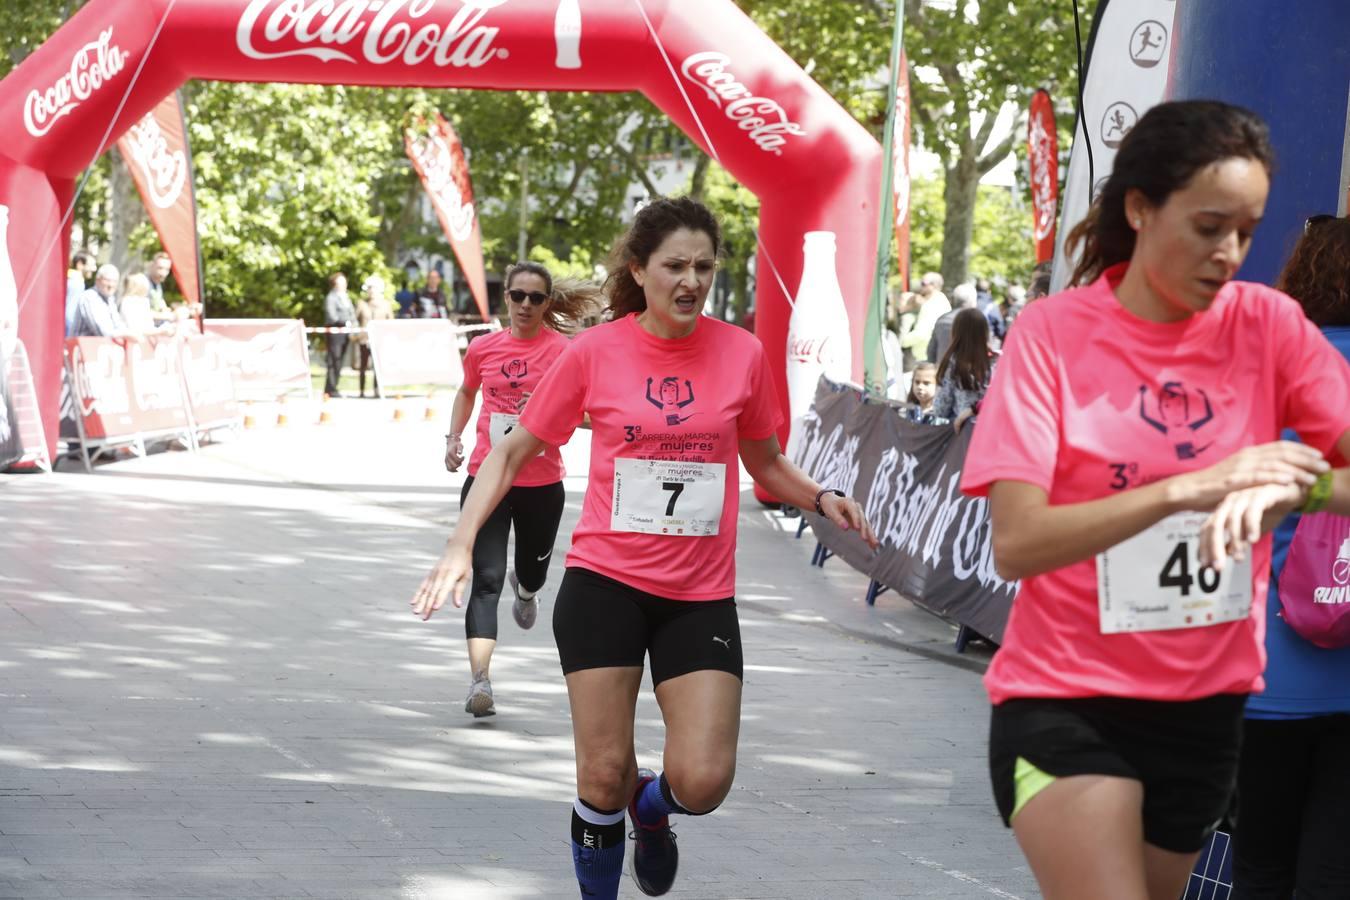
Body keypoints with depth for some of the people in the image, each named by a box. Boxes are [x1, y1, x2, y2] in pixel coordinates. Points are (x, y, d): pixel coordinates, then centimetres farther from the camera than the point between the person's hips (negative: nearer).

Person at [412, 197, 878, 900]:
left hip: (701, 596, 1)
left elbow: (765, 462, 16)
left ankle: (649, 807, 27)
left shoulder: (742, 353, 0)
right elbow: (514, 451, 6)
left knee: (702, 782, -9)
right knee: (604, 775, -3)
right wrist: (462, 542, -5)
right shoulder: (595, 352, -4)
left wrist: (821, 499, -4)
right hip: (604, 582, -1)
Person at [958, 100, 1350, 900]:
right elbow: (1015, 543, -20)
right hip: (1064, 702, -4)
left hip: (1206, 708, 4)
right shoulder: (1055, 334, -12)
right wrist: (1187, 488, -32)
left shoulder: (1268, 327, -3)